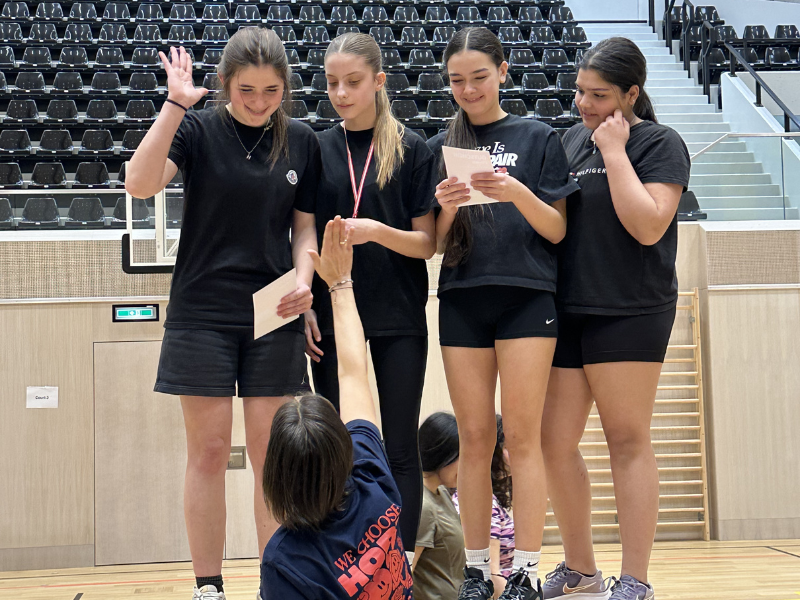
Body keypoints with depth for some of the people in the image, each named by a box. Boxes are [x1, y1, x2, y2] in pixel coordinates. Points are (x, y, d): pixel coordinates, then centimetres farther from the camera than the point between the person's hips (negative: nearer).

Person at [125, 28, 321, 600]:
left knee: (271, 452, 4)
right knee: (209, 450, 1)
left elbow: (304, 226, 11)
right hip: (203, 311, -2)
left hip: (274, 315, 2)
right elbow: (141, 183, -20)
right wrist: (174, 105, -24)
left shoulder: (301, 142, 5)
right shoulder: (197, 129, -4)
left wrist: (304, 279, -7)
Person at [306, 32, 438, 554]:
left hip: (399, 319, -1)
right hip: (330, 316, 2)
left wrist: (376, 231, -20)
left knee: (400, 448, 2)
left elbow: (427, 243, -2)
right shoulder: (316, 150, 6)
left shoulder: (413, 149, 0)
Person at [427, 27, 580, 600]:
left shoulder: (539, 139, 6)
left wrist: (519, 194, -17)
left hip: (527, 296, -2)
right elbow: (434, 242, 11)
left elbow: (557, 230, 2)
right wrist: (446, 207, -10)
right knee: (474, 437, 3)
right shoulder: (440, 148, 12)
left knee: (522, 435, -4)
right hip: (462, 301, 3)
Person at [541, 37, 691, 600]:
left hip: (630, 314, -6)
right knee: (556, 443, 5)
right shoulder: (571, 140, 14)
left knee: (628, 441, -1)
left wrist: (614, 151, -13)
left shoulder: (661, 144, -3)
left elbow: (647, 225, -16)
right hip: (565, 311, 6)